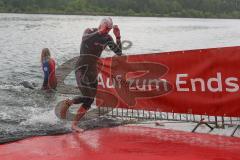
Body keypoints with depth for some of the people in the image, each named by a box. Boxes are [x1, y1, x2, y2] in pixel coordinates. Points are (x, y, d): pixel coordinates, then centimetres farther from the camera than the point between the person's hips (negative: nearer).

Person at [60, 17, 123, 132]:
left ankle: (74, 125, 12)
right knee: (87, 96, -24)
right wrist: (99, 32, -33)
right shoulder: (89, 31, -7)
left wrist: (118, 37, -11)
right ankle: (68, 103, 2)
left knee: (90, 100, 2)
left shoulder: (107, 38, 7)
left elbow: (119, 53, 2)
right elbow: (85, 39, -30)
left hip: (93, 69, 6)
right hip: (82, 68, -6)